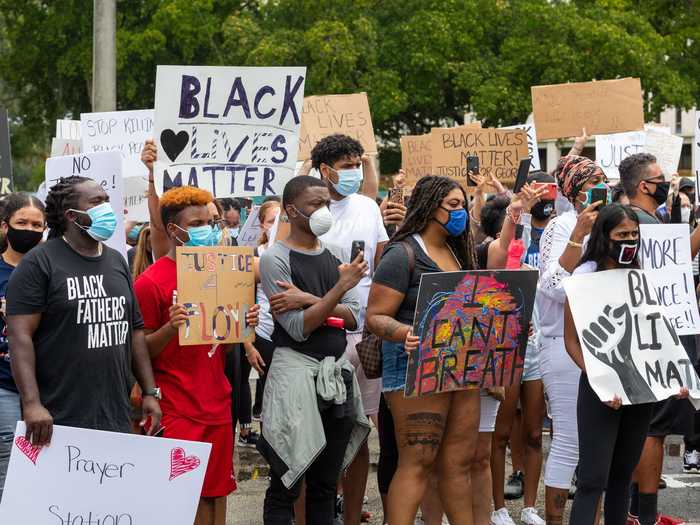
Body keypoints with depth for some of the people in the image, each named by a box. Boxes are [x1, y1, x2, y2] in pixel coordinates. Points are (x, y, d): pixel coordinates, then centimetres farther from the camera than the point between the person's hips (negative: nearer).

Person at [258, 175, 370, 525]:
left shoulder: (335, 257, 12)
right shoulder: (276, 259, -7)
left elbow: (354, 318, 4)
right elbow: (298, 328, -14)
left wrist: (312, 302, -11)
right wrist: (340, 288, -19)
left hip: (337, 371, 6)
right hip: (296, 371, -6)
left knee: (325, 482, 11)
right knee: (286, 485, -1)